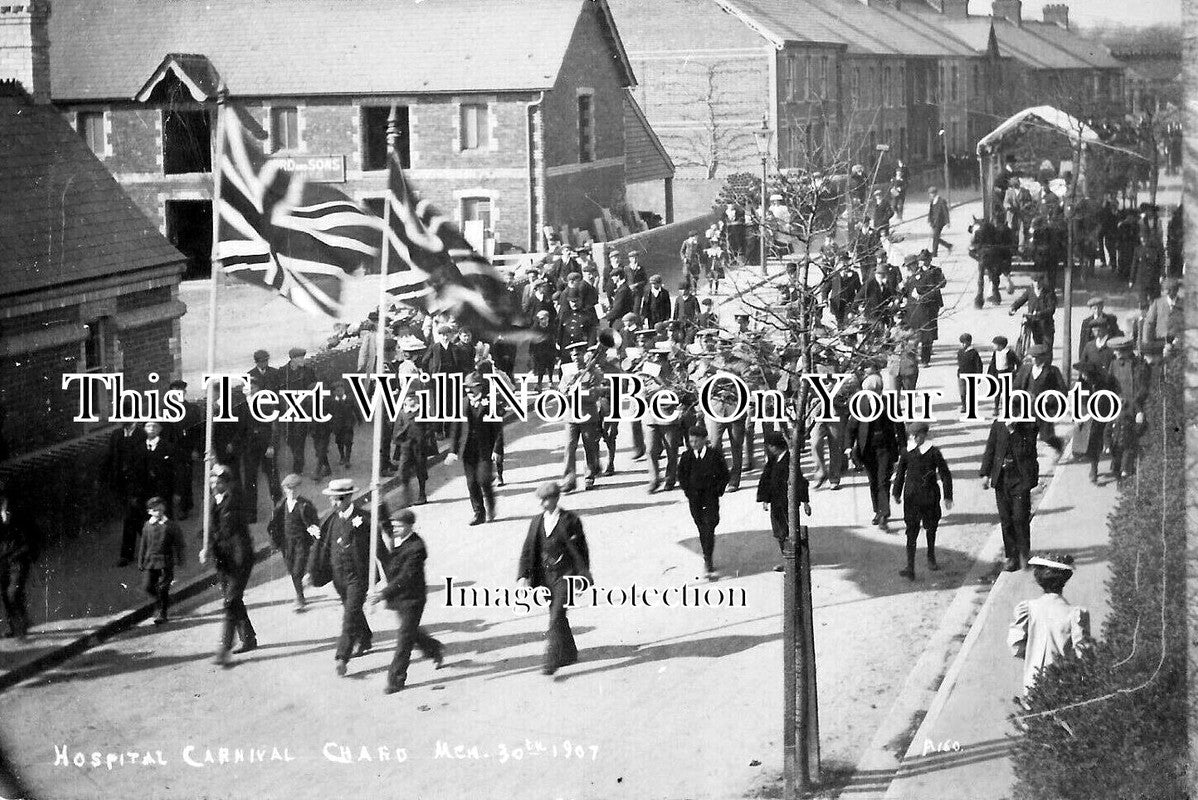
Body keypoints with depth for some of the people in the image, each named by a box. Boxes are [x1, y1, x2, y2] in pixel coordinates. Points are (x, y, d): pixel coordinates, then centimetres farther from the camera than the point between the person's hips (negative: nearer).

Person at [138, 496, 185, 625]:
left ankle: (162, 614, 6)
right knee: (149, 587, 3)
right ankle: (164, 603, 28)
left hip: (166, 561, -4)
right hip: (150, 560, 4)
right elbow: (143, 545, 13)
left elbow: (178, 543, 2)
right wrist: (141, 561, 12)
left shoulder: (171, 525, -3)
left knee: (163, 587, -6)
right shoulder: (147, 526, 6)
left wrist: (179, 559, -2)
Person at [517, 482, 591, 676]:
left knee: (556, 618, -13)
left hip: (565, 574, -6)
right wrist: (523, 575, -4)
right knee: (557, 617, 14)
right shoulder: (537, 521, 7)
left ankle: (552, 662, -12)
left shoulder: (570, 520, -7)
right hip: (546, 575, 6)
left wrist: (582, 576, -3)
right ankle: (569, 654, 31)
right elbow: (528, 550, 6)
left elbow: (581, 550, -3)